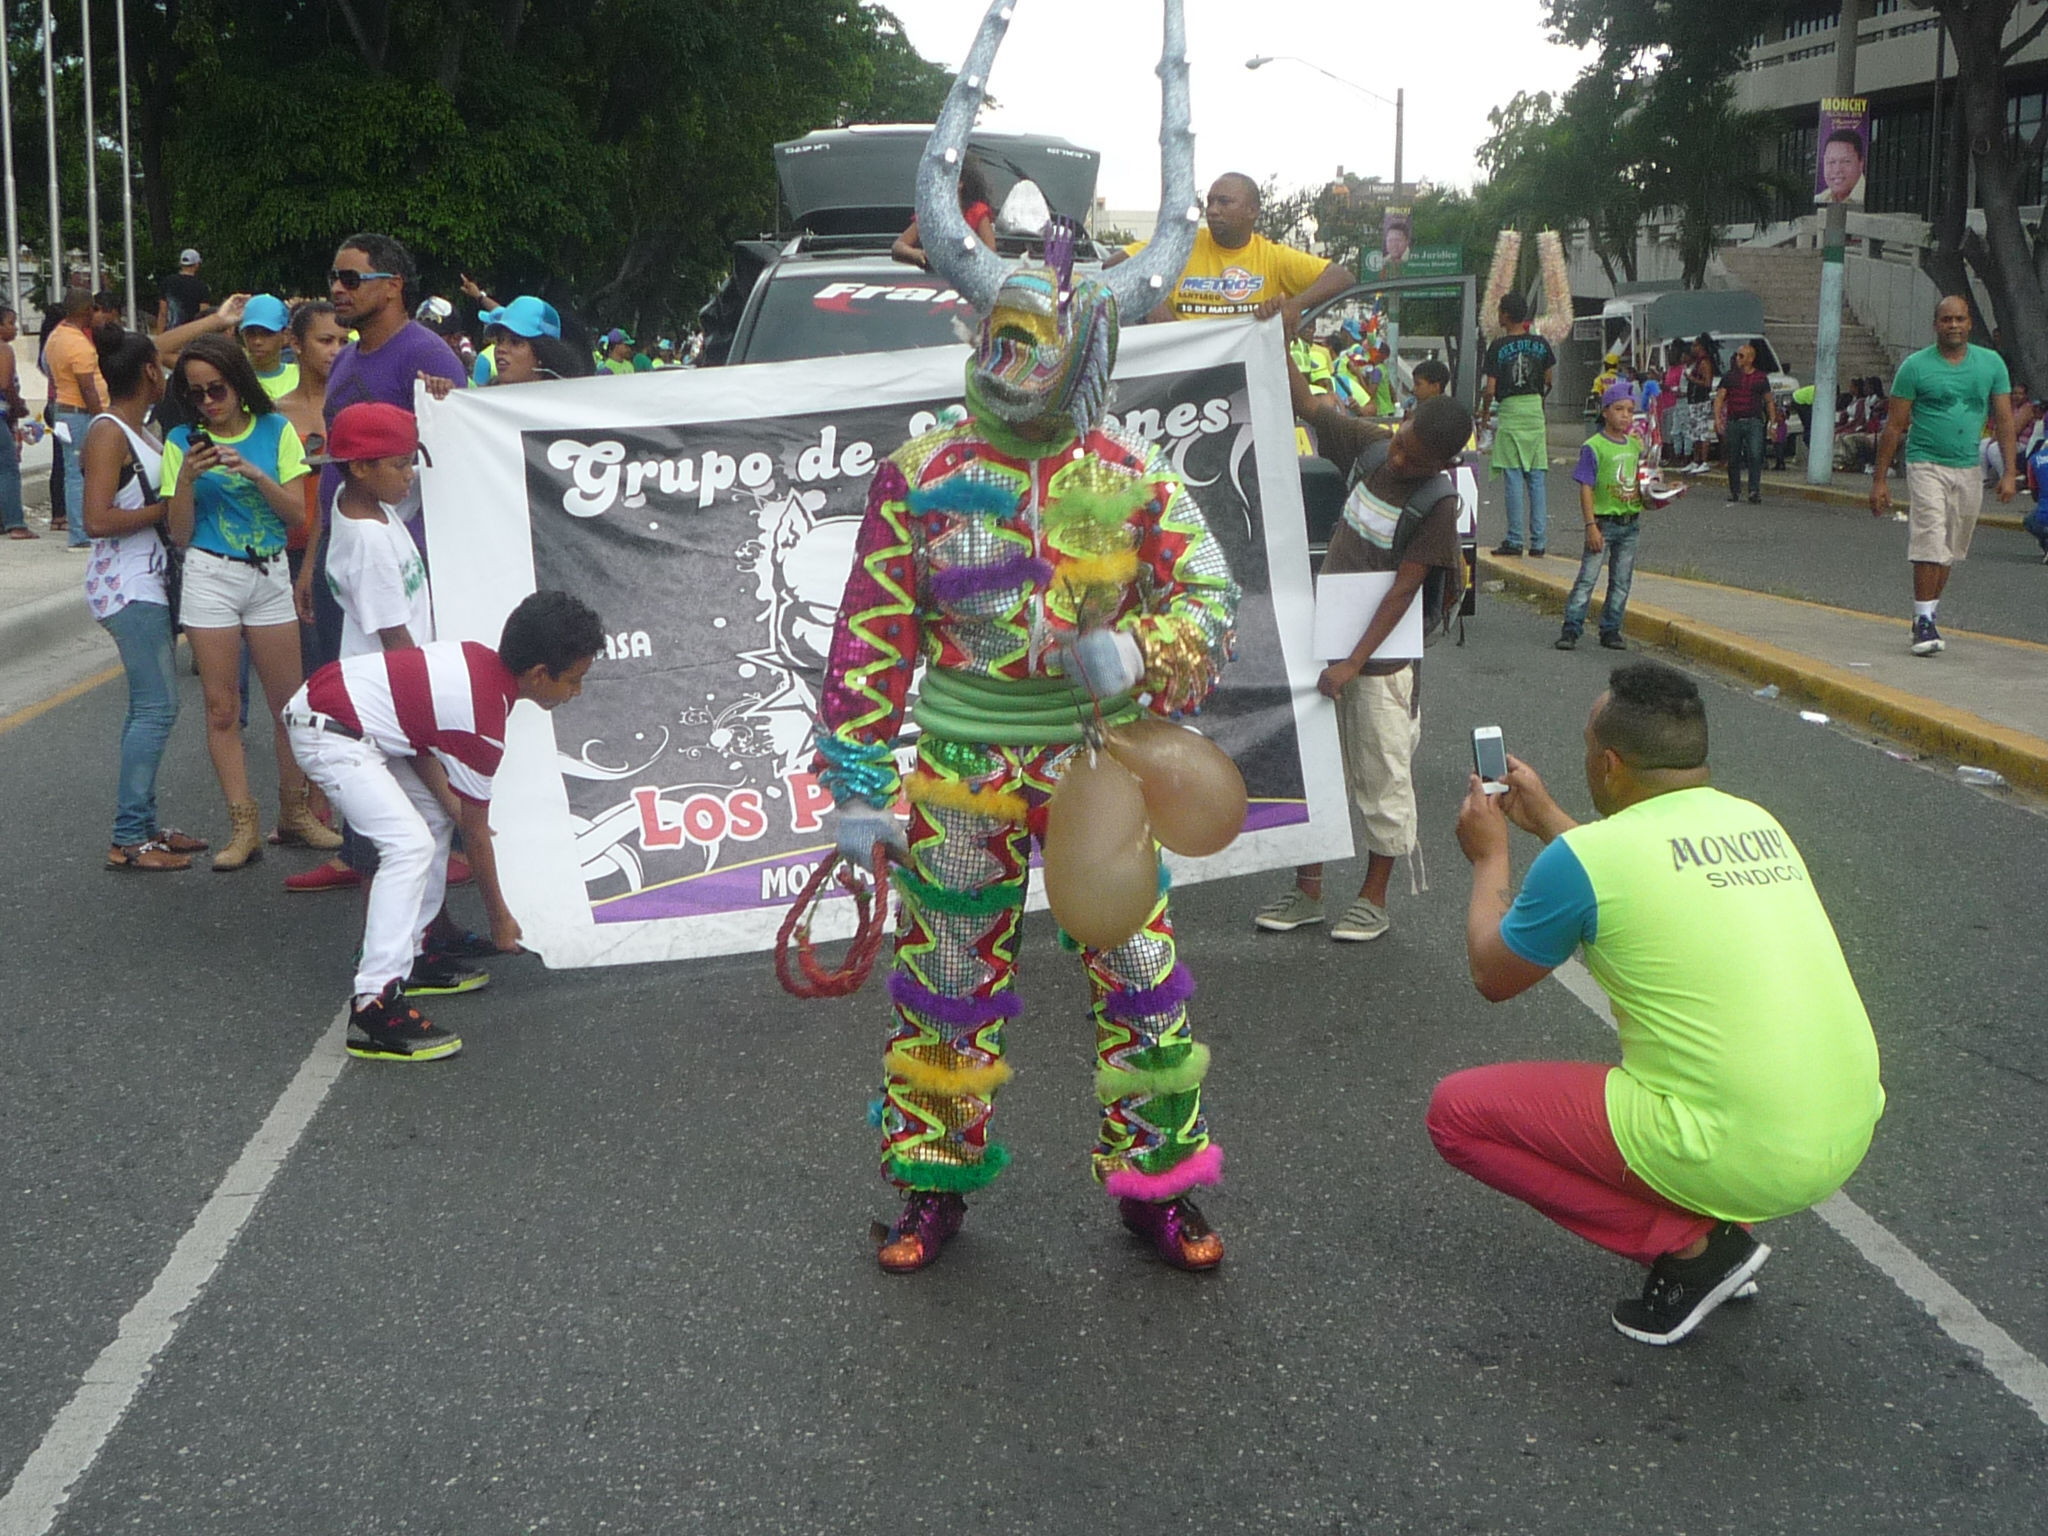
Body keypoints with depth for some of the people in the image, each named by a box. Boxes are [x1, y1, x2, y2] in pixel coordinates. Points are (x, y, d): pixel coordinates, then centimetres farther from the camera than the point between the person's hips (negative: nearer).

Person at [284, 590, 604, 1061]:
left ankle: (409, 953, 23)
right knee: (411, 844, -20)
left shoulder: (477, 658, 4)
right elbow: (475, 833, -8)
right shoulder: (484, 721, -19)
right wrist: (500, 918, 4)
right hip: (326, 732, -10)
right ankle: (374, 1007, -24)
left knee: (436, 816, 17)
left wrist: (446, 796, -6)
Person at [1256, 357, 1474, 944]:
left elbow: (1403, 590, -20)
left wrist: (1353, 664, -22)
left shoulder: (1437, 501, -18)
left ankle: (1374, 898, 20)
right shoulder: (1372, 444, -3)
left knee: (1381, 777, 6)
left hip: (1383, 655, -6)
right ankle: (1307, 889, 23)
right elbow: (1307, 405, 9)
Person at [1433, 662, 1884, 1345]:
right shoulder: (1758, 823, 9)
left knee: (1456, 1112, 4)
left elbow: (1492, 977, 7)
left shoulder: (1583, 858, -11)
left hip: (1737, 1159, -7)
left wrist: (1489, 857, 22)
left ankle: (1688, 1241, 1)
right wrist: (1544, 819, 37)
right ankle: (1722, 1225, 18)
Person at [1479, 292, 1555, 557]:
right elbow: (1550, 379, 13)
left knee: (1514, 477, -3)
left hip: (1510, 411, -4)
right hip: (1536, 410, 4)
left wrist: (1484, 411, 7)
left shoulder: (1499, 346, -7)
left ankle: (1515, 540, -4)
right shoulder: (1540, 343, 6)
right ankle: (1539, 541, 5)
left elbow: (1490, 389, -9)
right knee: (1536, 478, 5)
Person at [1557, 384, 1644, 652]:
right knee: (1587, 578, -7)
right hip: (1604, 521, -6)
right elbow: (1586, 489, -12)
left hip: (1630, 523, 6)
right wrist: (1591, 526, -17)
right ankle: (1571, 629, -5)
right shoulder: (1593, 447, -10)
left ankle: (1610, 630, 16)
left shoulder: (1635, 445, 10)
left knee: (1621, 582, 8)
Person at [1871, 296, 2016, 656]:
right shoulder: (1915, 366, -3)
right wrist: (1879, 480, -3)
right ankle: (1923, 623, -12)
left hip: (1969, 469, 4)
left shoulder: (1992, 364, 7)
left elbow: (2004, 420, 7)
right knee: (1931, 546, -16)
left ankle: (1927, 616, 23)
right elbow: (1894, 426, 0)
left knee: (1950, 553, 10)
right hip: (1926, 464, -4)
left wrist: (2009, 471, -2)